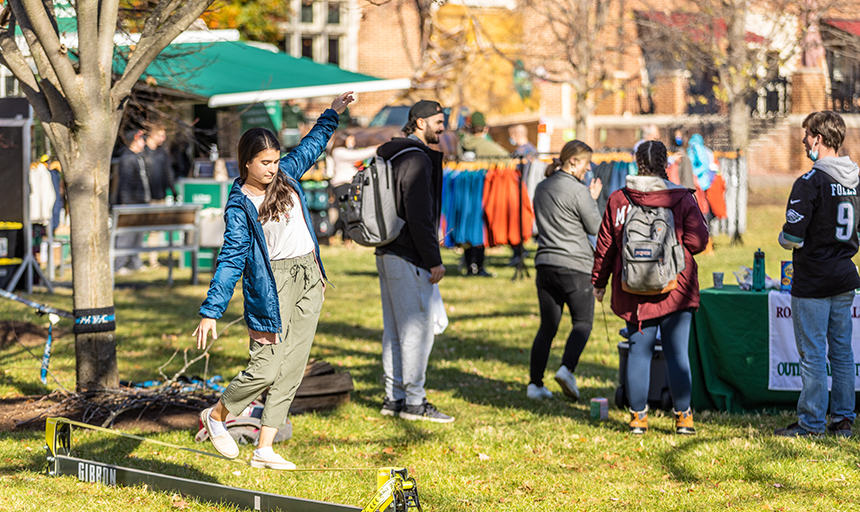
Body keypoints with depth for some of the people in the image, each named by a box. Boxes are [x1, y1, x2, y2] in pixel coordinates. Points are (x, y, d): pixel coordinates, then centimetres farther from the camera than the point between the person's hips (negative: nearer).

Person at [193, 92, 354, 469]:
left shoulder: (286, 173, 6)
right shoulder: (240, 206, -11)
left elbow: (312, 145, 27)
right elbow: (231, 260, -14)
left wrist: (333, 112, 27)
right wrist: (210, 313, -18)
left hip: (309, 281, 6)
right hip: (272, 285, -6)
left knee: (291, 369, 3)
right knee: (267, 369, -11)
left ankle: (264, 449, 7)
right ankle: (216, 415, 17)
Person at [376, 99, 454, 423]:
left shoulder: (391, 157, 17)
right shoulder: (417, 159, -14)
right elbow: (419, 215, -20)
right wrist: (434, 261, -17)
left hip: (387, 254, 10)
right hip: (409, 259, -10)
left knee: (395, 331, 12)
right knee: (417, 329, -6)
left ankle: (393, 398, 16)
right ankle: (413, 402, -4)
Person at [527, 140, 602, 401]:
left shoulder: (541, 188, 12)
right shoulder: (578, 191, -11)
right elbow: (595, 228, -4)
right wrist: (593, 199, 10)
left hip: (545, 263, 6)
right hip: (574, 265, -6)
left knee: (548, 326, 10)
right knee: (583, 322, 7)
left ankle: (535, 383, 6)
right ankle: (567, 369, -13)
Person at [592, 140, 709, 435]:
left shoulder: (617, 200, 0)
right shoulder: (682, 199, -5)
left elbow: (605, 246, 5)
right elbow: (697, 241, -6)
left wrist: (598, 282, 16)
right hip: (675, 289, -2)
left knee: (639, 352, 8)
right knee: (677, 353, 4)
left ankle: (638, 416, 11)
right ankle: (683, 416, 7)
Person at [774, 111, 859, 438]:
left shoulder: (810, 183, -16)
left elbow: (791, 238, -18)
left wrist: (784, 238, 2)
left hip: (812, 282, -7)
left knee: (812, 354, -2)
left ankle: (811, 423, 1)